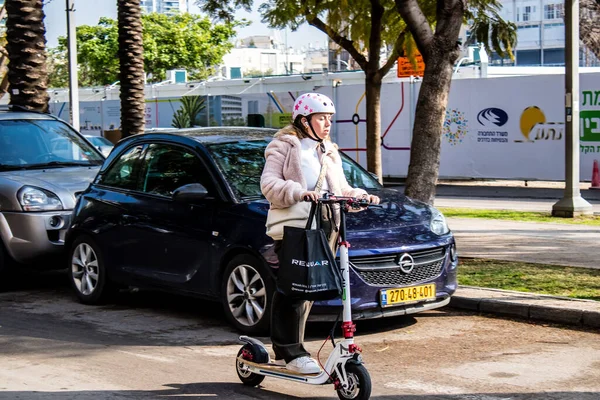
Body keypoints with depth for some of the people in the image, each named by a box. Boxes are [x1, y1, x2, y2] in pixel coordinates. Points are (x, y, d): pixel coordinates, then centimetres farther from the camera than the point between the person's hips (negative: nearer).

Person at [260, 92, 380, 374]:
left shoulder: (329, 153, 25)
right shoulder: (284, 147, 4)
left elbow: (341, 191, 23)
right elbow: (269, 183, -10)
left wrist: (361, 196, 2)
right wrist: (298, 192, -26)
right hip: (292, 227, -7)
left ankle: (287, 351, 15)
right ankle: (290, 353, -6)